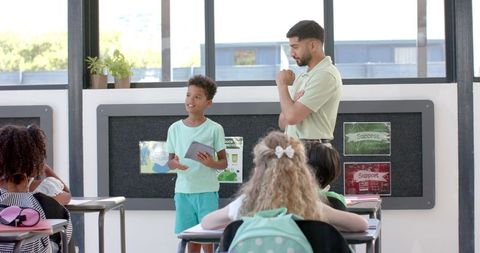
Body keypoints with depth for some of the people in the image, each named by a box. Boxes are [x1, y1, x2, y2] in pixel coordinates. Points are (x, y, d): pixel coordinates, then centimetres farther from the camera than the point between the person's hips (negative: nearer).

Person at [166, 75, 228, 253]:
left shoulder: (214, 129, -4)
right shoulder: (175, 128, 5)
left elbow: (224, 163, 1)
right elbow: (170, 161, 12)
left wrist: (211, 163, -21)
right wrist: (174, 164, -12)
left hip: (207, 191, -3)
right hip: (183, 191, 3)